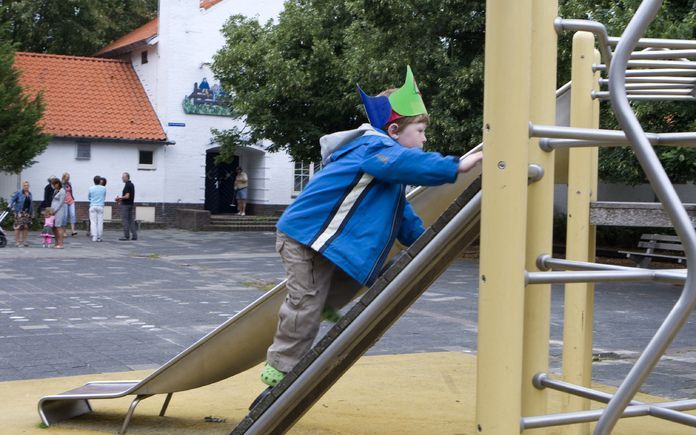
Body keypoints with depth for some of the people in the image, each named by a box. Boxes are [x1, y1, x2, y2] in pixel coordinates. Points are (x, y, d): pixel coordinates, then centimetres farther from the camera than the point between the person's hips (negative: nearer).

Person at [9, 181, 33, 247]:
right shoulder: (18, 193, -4)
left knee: (26, 227, 6)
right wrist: (12, 207, -22)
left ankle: (24, 241, 14)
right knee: (18, 227, -7)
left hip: (27, 213, 6)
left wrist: (32, 211, 15)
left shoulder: (29, 194, 13)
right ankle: (17, 241, -2)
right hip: (20, 213, -6)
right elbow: (12, 200, -8)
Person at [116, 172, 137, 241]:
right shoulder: (131, 184, 15)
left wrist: (119, 198, -8)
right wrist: (121, 199, 18)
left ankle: (126, 236, -5)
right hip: (130, 204, 9)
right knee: (131, 220, 8)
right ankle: (134, 236, 6)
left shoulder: (127, 185, -15)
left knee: (125, 220, -5)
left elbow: (127, 196, -22)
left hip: (125, 205, -9)